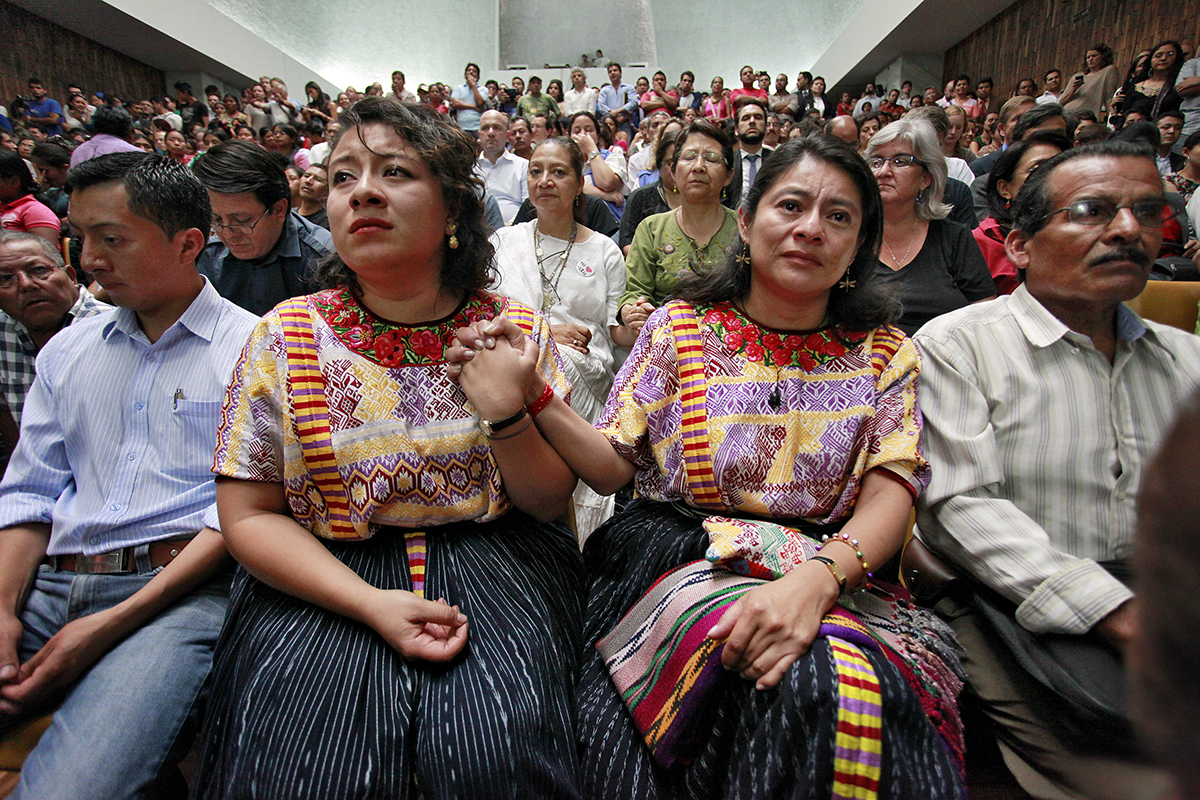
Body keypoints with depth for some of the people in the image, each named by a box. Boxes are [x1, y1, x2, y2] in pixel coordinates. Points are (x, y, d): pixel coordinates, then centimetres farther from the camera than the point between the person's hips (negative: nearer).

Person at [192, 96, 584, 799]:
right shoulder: (286, 337, -2)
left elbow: (551, 502, 1)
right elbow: (249, 515, 0)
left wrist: (506, 415, -20)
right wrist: (370, 604, -15)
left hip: (494, 557, 0)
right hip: (325, 580, 1)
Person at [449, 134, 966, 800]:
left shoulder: (885, 356, 6)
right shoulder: (680, 327, 3)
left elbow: (891, 492, -5)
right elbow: (612, 465, 1)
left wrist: (816, 580, -25)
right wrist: (532, 394, -16)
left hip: (833, 573, 2)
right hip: (670, 559, -1)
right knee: (803, 685, -28)